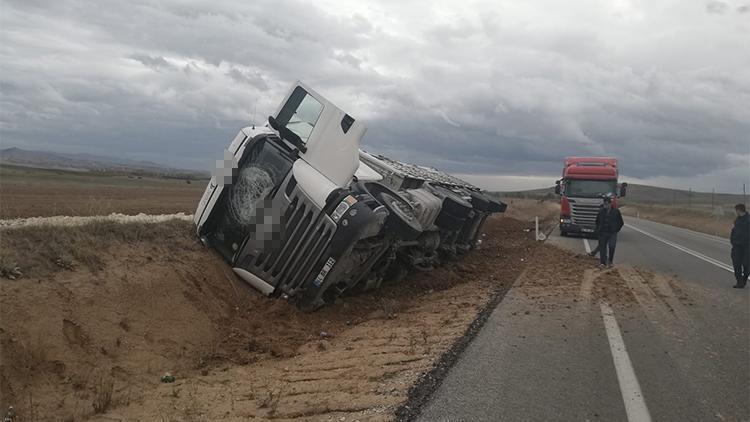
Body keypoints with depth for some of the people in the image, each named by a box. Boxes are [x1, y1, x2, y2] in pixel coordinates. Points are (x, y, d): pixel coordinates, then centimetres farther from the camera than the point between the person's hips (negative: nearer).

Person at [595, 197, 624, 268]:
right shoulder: (601, 211, 4)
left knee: (612, 246, -13)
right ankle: (603, 262, 10)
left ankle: (610, 261, 7)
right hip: (602, 233, 2)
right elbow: (597, 221, 19)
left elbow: (621, 223, 7)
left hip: (612, 233, -2)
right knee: (602, 247, 2)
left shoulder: (616, 211, -2)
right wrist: (598, 229, 12)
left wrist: (616, 230, 3)